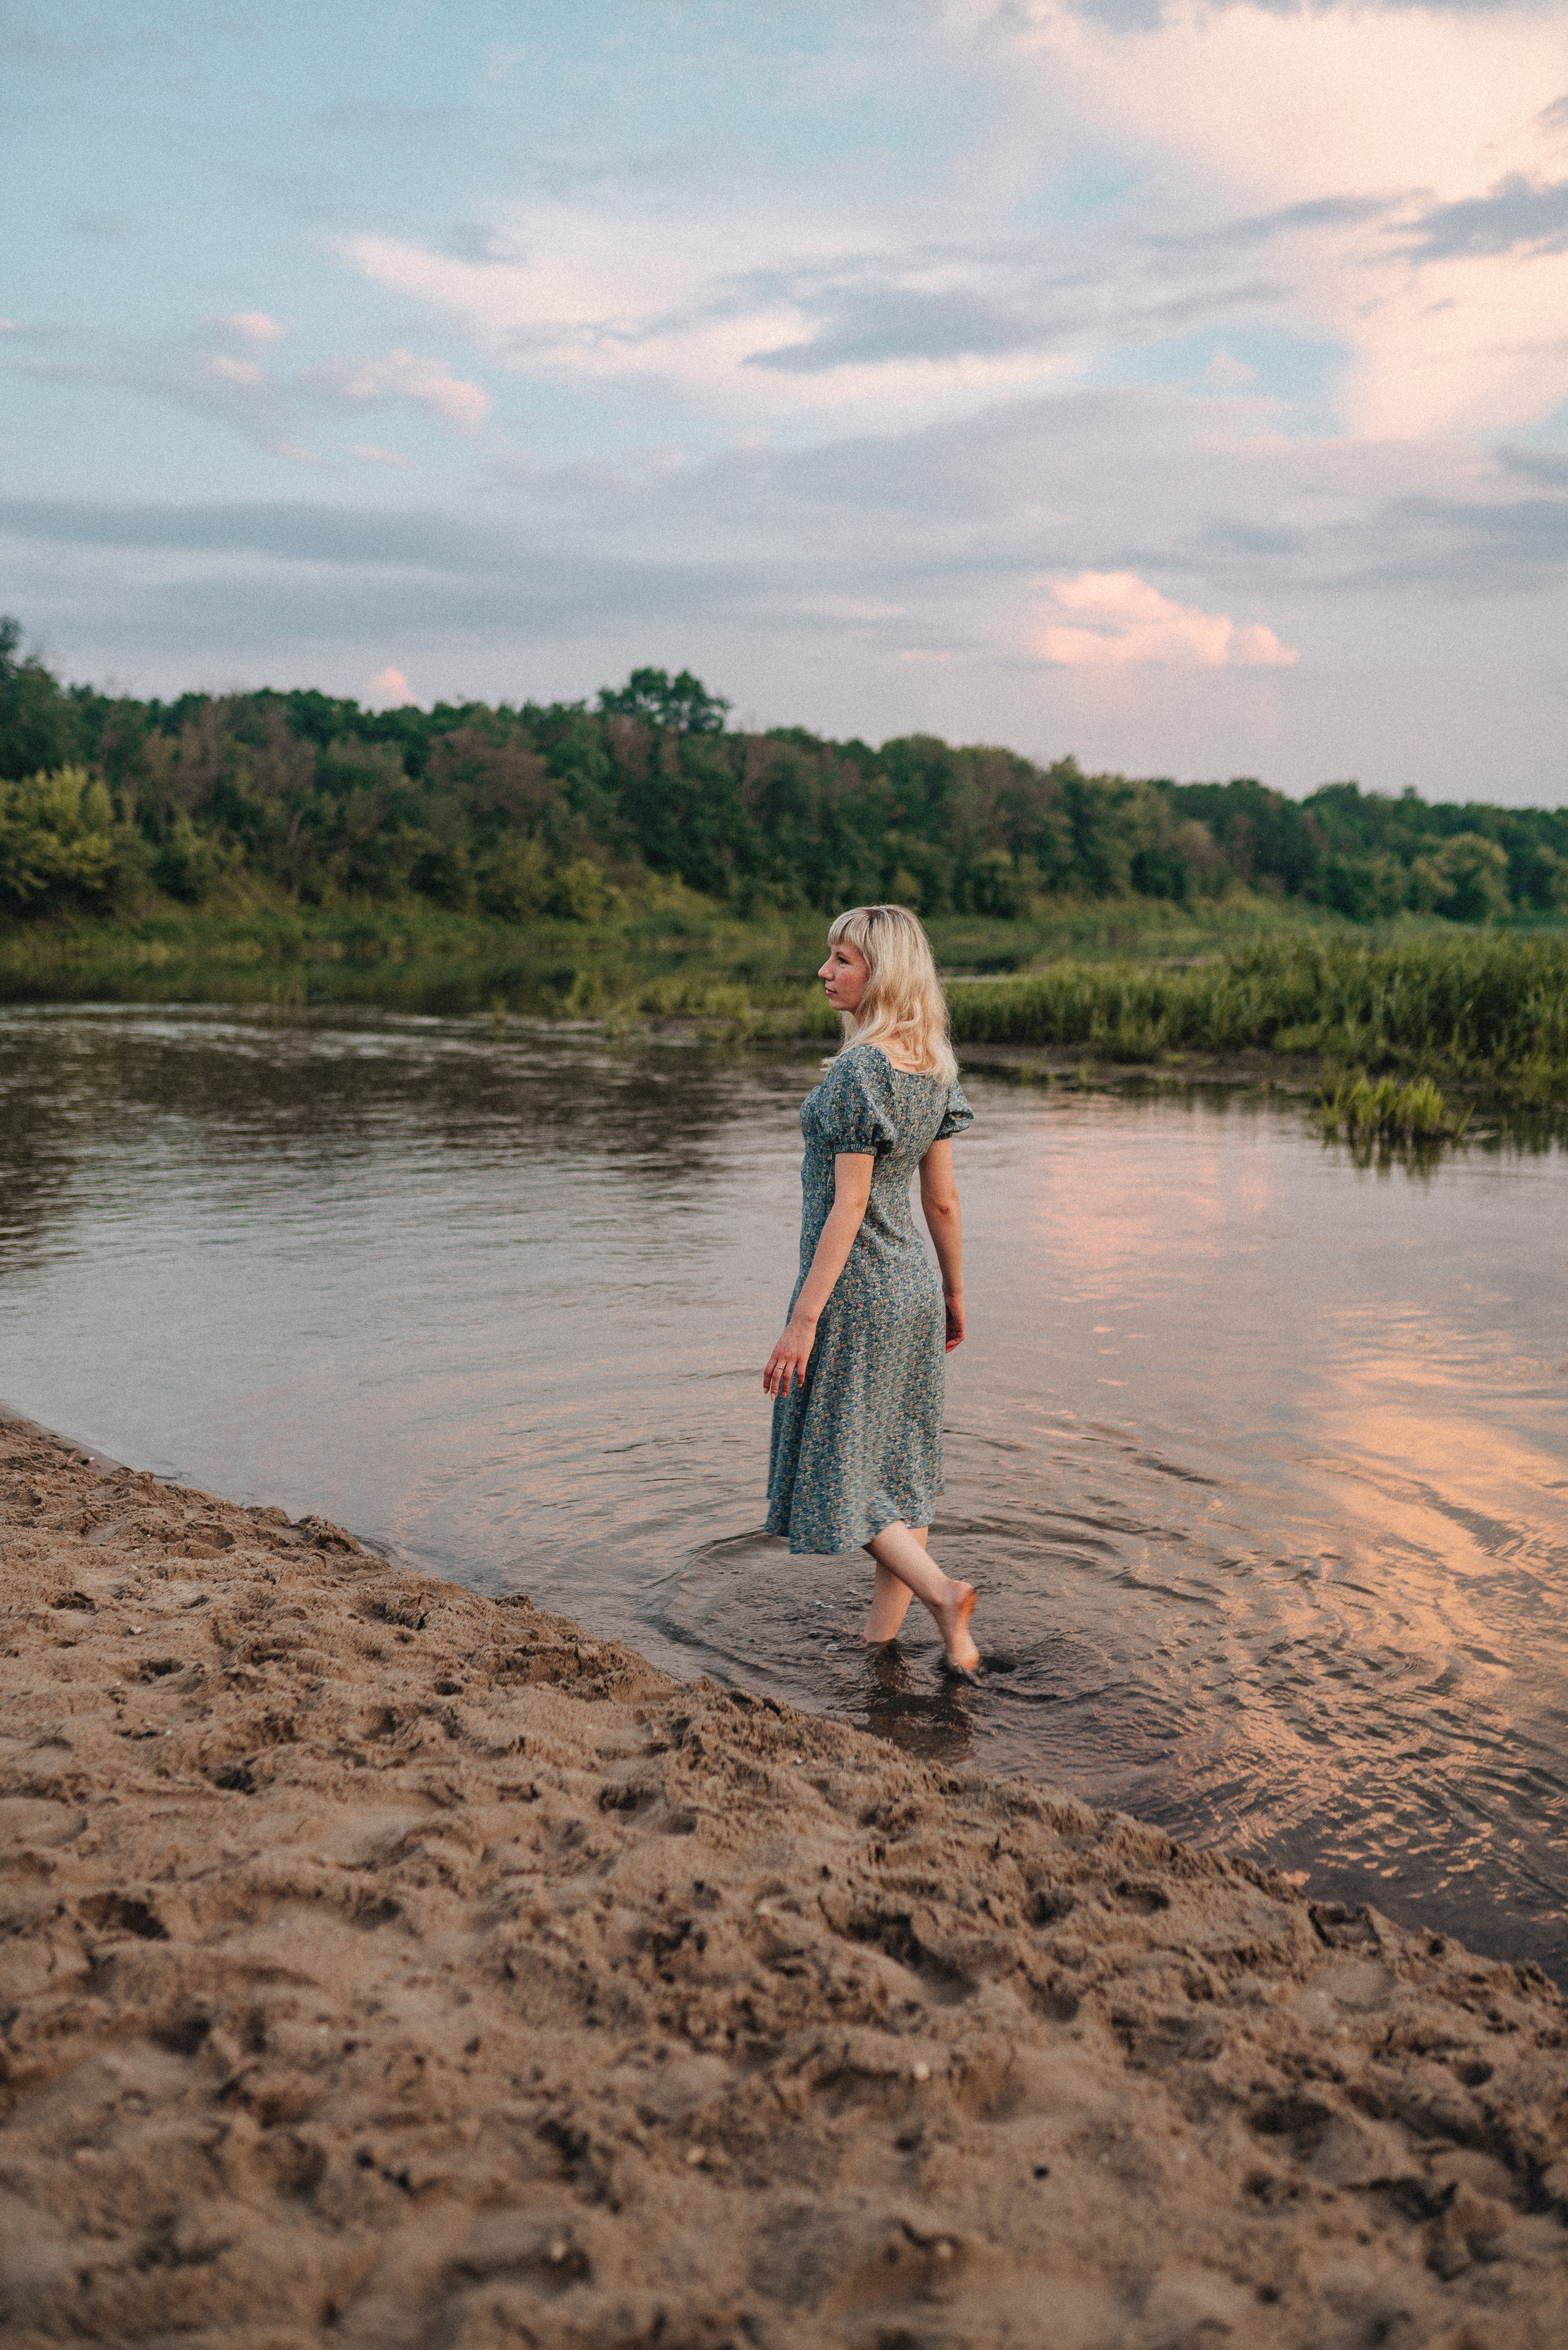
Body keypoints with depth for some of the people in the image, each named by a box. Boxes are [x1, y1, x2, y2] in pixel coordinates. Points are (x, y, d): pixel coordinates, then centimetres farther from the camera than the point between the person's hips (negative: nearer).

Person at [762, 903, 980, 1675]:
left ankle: (943, 1592, -8)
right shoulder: (932, 1066, 4)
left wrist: (803, 1321, -21)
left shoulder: (859, 1069, -20)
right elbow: (942, 1198, 9)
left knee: (838, 1474, 4)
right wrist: (954, 1293, 19)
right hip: (912, 1285, 9)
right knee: (896, 1472, 14)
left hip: (854, 1292, -8)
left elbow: (849, 1207, -22)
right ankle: (880, 1641, 23)